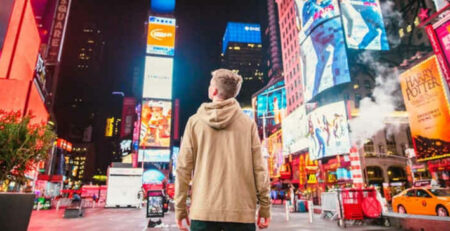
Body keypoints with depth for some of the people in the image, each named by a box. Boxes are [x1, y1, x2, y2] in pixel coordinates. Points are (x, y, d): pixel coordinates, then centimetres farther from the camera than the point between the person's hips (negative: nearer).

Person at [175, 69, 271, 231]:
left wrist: (180, 208, 6)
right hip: (241, 211, 0)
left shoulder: (194, 121, 1)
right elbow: (259, 168, -3)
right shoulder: (248, 123, 0)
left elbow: (183, 168, -1)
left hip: (202, 211, 1)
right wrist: (265, 206, 5)